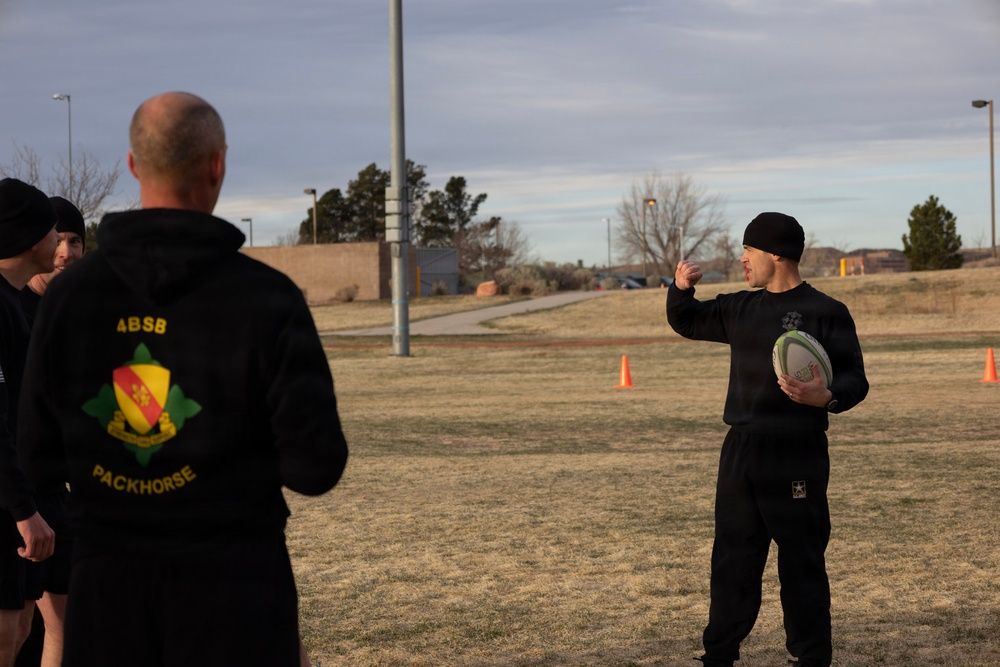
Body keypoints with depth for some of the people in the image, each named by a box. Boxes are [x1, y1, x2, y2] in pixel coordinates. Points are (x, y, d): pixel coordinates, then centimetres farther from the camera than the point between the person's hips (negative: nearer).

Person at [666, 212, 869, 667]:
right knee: (732, 559, 11)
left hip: (795, 458, -6)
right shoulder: (741, 309, 14)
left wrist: (826, 396, -30)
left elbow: (854, 380, -9)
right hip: (741, 454, 6)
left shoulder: (825, 313, -6)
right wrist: (681, 288, 6)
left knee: (801, 562, 0)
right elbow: (686, 322, 27)